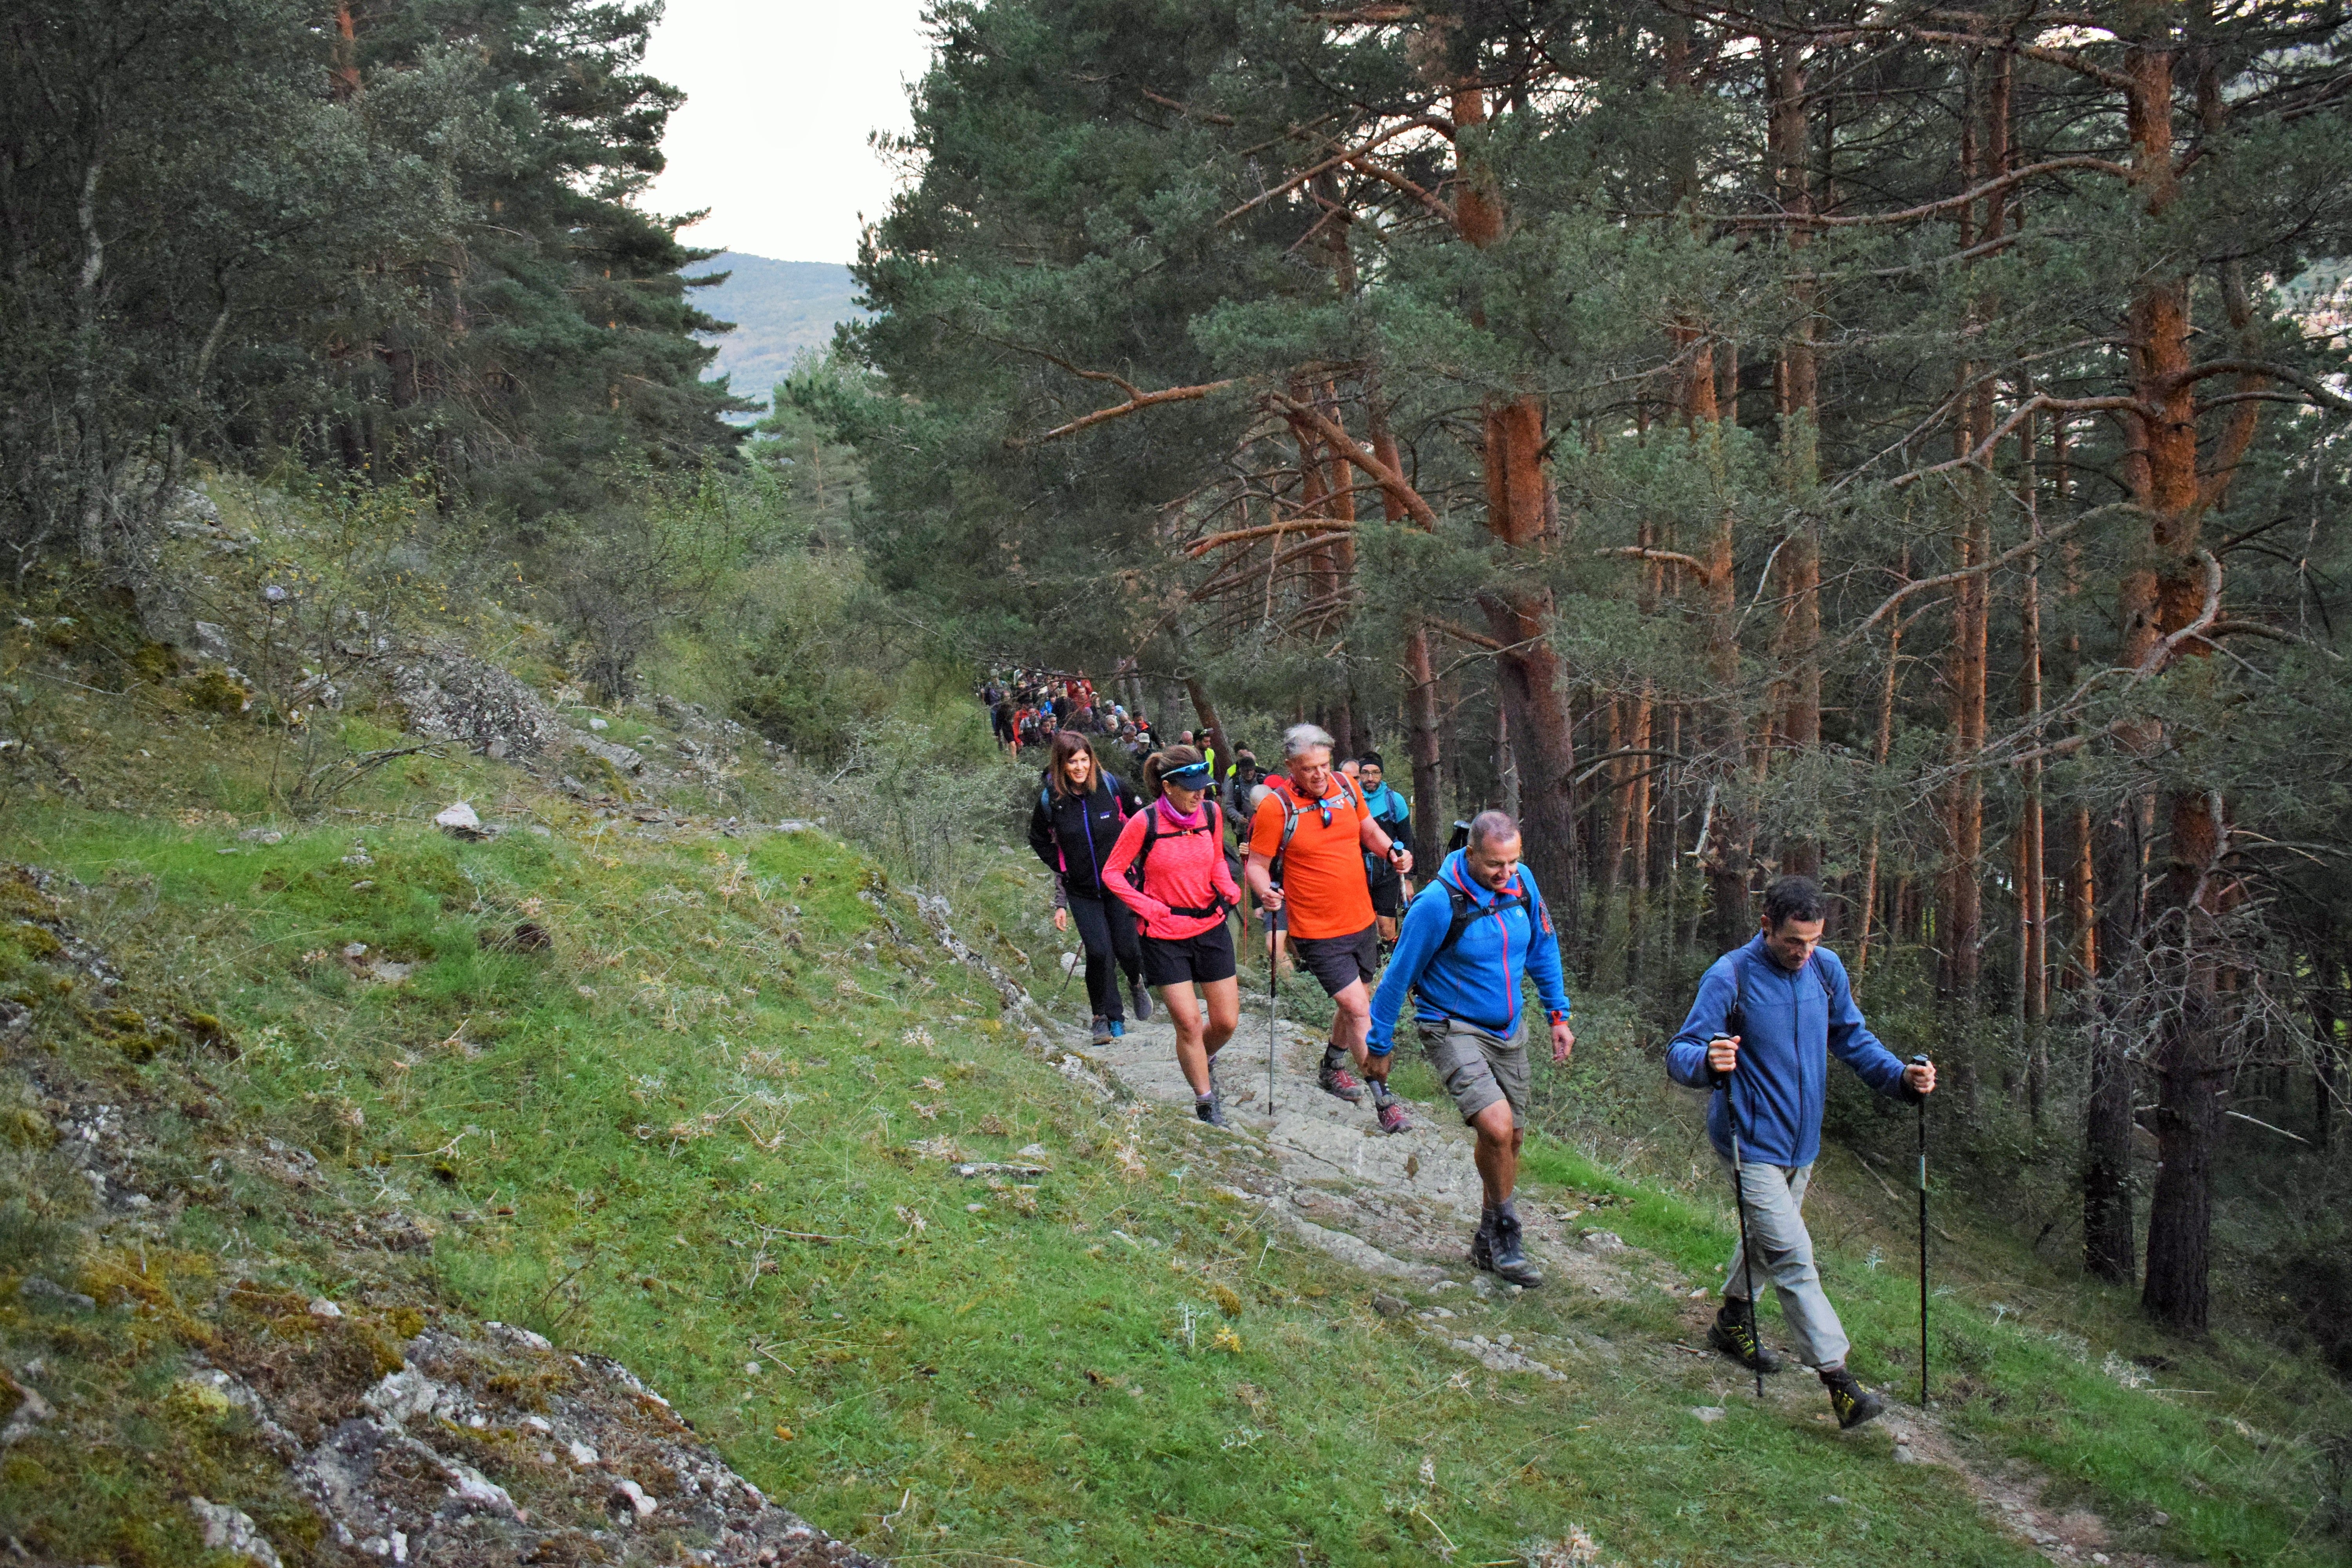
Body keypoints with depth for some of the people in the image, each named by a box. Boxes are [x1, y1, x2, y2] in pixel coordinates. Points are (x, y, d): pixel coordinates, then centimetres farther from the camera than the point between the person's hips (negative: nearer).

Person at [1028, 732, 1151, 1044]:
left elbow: (1142, 818, 5)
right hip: (1081, 892, 0)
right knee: (1099, 952, -10)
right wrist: (1062, 869, 5)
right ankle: (1108, 1018, 8)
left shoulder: (1111, 785, -11)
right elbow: (1038, 839, 10)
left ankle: (1136, 983, 37)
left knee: (1127, 948, 0)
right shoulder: (1050, 799, -9)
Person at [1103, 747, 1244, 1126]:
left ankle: (1203, 1059, 39)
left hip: (1211, 927, 4)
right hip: (1165, 937, -4)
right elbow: (1112, 873, -5)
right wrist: (1148, 907, -15)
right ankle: (1206, 1101, 13)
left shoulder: (1211, 812, -3)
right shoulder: (1145, 822, -15)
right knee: (1188, 1022, -5)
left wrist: (1228, 889, -6)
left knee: (1226, 1022, 5)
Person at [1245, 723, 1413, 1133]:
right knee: (1360, 1011, -11)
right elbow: (1257, 865, -10)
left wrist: (1392, 850, -5)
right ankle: (1383, 1099, -2)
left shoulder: (1346, 787, -1)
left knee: (1356, 1002, 22)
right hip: (1317, 932, -6)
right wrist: (1265, 891, -31)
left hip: (1360, 921, 6)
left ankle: (1331, 1069, 46)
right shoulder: (1276, 806, -16)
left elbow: (1369, 830, 16)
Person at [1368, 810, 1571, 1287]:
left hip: (1508, 1031, 6)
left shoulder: (1522, 882, -6)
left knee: (1510, 1137, 13)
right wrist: (1379, 1045, -5)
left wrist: (1559, 1015, 13)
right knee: (1497, 1126, -24)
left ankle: (1489, 1244, 32)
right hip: (1453, 1030, -6)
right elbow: (1399, 976, -12)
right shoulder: (1439, 903, -23)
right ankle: (1506, 1233, -2)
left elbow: (1543, 949, 12)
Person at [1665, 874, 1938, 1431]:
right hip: (1753, 1142, -7)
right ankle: (1837, 1377, -12)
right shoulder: (1730, 976, -18)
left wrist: (1902, 1077, -6)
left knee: (1767, 1237, 24)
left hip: (1802, 1139, 7)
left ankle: (1733, 1321, 46)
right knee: (1792, 1257, -12)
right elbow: (1680, 1054, -20)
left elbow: (1853, 1039, 10)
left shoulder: (1826, 969, -1)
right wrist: (1708, 1061, -43)